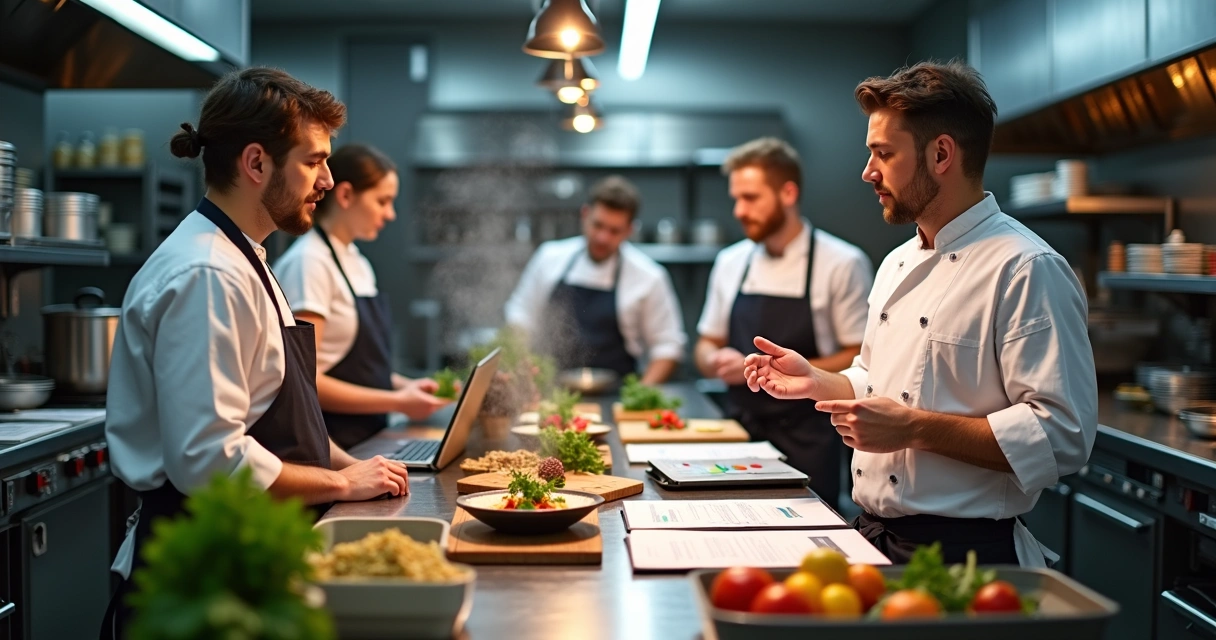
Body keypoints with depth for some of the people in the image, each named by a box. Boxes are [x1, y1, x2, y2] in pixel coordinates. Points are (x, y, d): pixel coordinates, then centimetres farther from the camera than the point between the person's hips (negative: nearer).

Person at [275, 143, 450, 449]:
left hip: (367, 435, 8)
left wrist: (404, 385, 3)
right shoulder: (309, 263, -13)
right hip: (329, 444, -8)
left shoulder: (359, 265, 13)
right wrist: (397, 402, -16)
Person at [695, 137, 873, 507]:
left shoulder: (842, 264, -7)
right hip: (740, 435, 4)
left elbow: (859, 360, -7)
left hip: (806, 444, -4)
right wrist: (717, 360, -7)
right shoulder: (730, 262, 8)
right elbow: (707, 347, 16)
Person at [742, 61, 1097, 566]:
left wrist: (915, 429, -24)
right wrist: (816, 383, 8)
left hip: (961, 552, -7)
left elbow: (1061, 436, -22)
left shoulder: (1026, 270, -15)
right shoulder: (898, 264, 12)